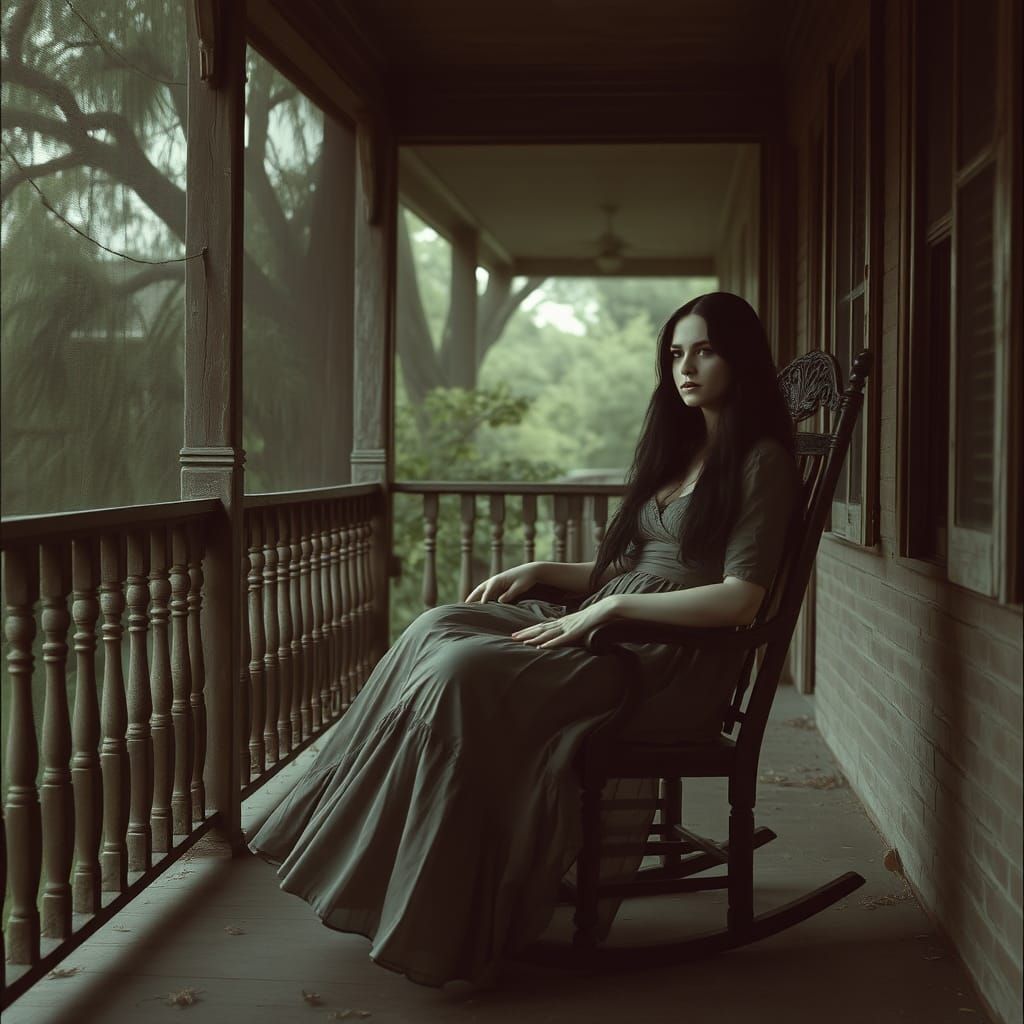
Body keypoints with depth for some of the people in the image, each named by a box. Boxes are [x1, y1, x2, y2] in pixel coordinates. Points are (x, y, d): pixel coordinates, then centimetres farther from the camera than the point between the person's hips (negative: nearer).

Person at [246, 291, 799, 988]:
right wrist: (540, 572, 9)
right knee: (439, 630, -13)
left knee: (467, 674, -27)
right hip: (615, 634, 8)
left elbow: (739, 598, -15)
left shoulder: (761, 460, -4)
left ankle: (444, 925, -18)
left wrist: (611, 606, -17)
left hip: (678, 661, -8)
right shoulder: (679, 449, 23)